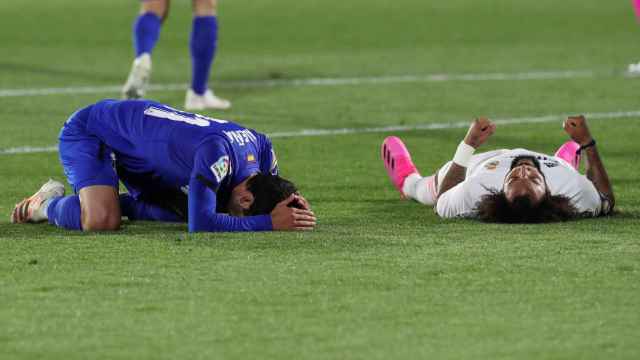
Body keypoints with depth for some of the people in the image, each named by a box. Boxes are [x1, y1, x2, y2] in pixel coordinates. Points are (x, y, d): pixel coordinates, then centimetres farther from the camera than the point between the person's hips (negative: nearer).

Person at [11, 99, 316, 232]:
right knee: (101, 222, -29)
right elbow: (200, 224, -40)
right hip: (86, 132, -9)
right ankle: (47, 205, 2)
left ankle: (108, 200, 18)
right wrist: (270, 223, -39)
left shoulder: (263, 149, -12)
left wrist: (289, 206, -18)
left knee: (181, 210, 0)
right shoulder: (218, 153, -38)